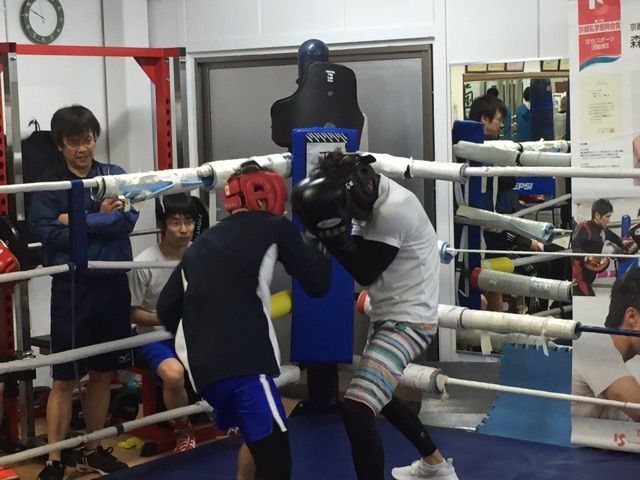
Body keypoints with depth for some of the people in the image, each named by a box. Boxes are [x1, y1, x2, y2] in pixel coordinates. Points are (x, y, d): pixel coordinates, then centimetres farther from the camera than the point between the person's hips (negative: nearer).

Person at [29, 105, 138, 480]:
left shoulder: (116, 176, 5)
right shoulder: (49, 186, -1)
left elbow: (128, 219, -10)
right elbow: (48, 233, -14)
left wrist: (79, 222, -14)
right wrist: (100, 218, -12)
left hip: (113, 285, 3)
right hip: (72, 288, -3)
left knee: (103, 373, 13)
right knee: (65, 378, 0)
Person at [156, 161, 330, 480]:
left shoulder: (201, 244, 24)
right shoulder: (275, 227, 10)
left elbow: (166, 310, 19)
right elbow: (316, 284, 11)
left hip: (202, 366, 7)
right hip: (243, 361, -7)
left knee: (259, 441, 26)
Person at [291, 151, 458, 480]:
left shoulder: (393, 210, -24)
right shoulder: (376, 198, 4)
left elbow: (365, 272, -19)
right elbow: (360, 254, 4)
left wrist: (333, 230, -23)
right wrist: (332, 229, -12)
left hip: (409, 321, -11)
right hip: (389, 317, 11)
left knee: (357, 407, -22)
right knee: (377, 396, 29)